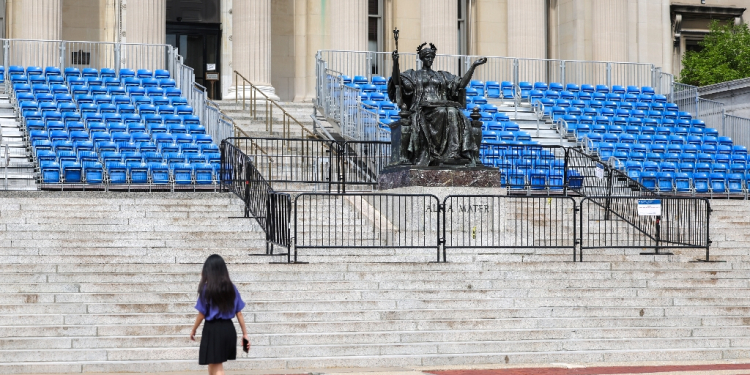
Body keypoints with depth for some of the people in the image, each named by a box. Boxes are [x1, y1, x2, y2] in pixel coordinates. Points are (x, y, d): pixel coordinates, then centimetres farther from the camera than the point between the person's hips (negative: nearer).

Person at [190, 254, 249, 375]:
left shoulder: (206, 289, -9)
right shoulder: (232, 288, 4)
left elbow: (202, 314, -6)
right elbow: (239, 313, 5)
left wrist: (193, 330, 10)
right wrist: (245, 334, 10)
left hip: (213, 330, -5)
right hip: (228, 329, 5)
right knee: (214, 364, 22)